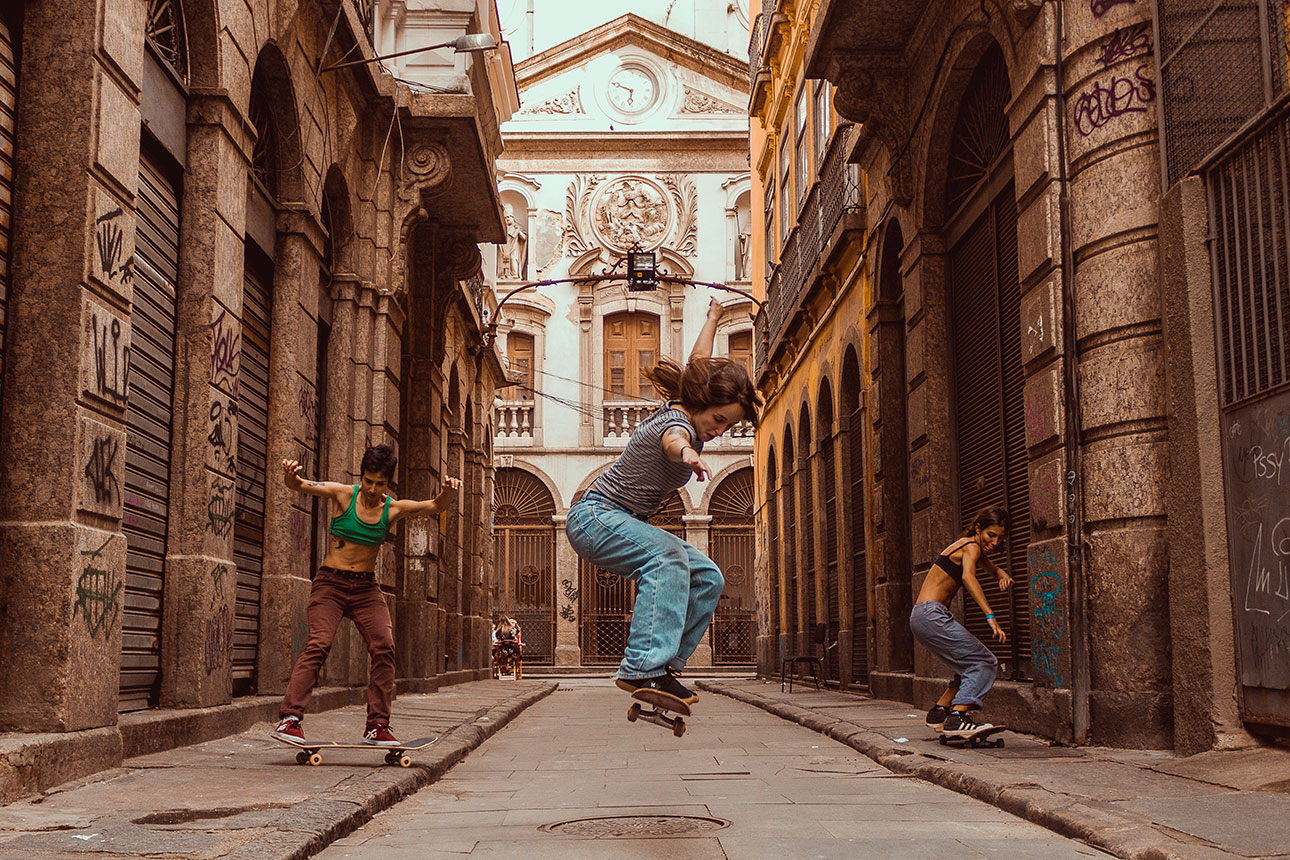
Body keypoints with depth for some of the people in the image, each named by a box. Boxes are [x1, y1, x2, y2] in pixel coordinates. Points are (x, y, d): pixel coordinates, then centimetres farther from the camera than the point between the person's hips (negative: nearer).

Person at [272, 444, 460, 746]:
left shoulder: (393, 509, 1)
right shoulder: (344, 495, -5)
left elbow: (434, 506, -6)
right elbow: (301, 486, -15)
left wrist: (448, 492, -29)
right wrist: (291, 476, -39)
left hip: (367, 587, 3)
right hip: (330, 583, -3)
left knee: (384, 647, -11)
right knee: (318, 645, -18)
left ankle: (377, 726, -5)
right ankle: (288, 719, -18)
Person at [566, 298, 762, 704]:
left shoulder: (679, 406, 3)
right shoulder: (679, 422, -24)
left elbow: (697, 361, 24)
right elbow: (672, 439, -52)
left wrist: (713, 316, 41)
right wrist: (687, 453, -76)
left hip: (626, 521, 10)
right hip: (594, 517, -10)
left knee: (707, 579, 0)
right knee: (667, 555, -36)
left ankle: (665, 665, -4)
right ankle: (642, 667, -43)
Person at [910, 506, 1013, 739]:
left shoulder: (975, 550, 20)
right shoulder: (971, 547, -10)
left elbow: (994, 569, 36)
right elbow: (968, 576, -29)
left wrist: (1004, 576, 9)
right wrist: (990, 616, -40)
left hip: (921, 617, 10)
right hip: (932, 615, -10)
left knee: (970, 666, 18)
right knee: (984, 663, -13)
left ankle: (938, 713, 22)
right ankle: (957, 719, -24)